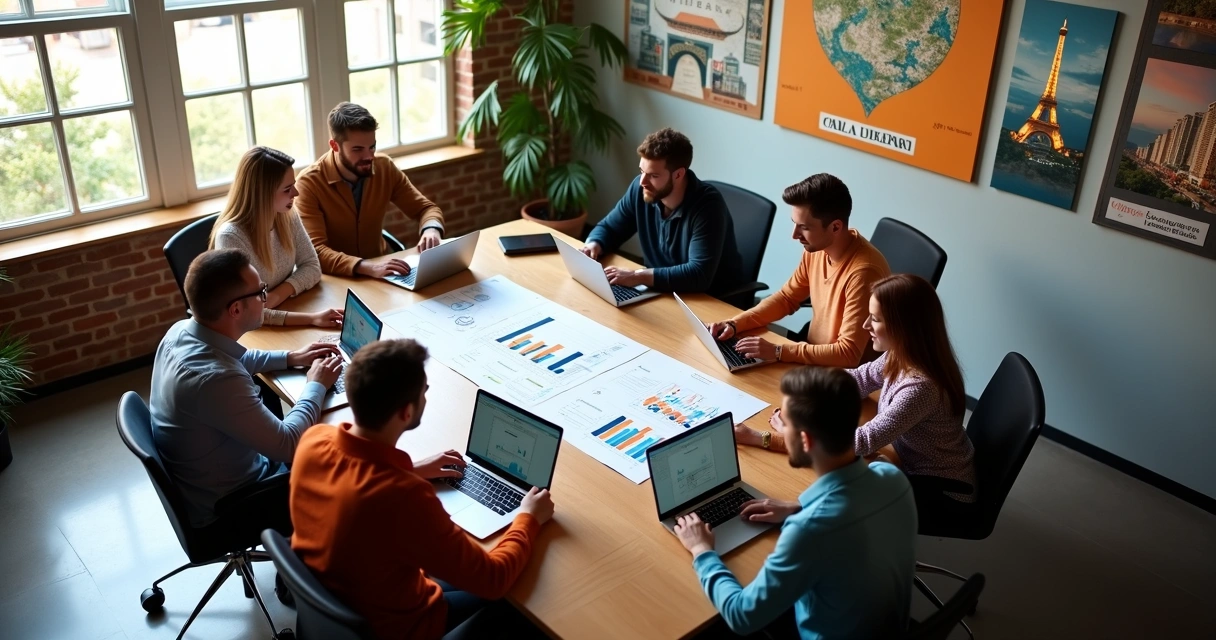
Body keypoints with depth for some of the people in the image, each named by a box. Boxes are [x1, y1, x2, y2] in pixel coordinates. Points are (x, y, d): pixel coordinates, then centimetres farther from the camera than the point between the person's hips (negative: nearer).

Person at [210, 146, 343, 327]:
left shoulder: (288, 217, -6)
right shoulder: (231, 237, -24)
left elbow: (312, 267, 1)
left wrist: (277, 295, -18)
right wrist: (310, 318, -35)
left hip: (286, 323, 6)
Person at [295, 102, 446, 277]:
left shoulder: (384, 167, -4)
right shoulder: (309, 183, -16)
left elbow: (426, 208, 3)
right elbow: (314, 251, -24)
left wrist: (431, 229, -20)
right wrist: (366, 266, -40)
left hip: (380, 264, 4)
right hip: (336, 279, -3)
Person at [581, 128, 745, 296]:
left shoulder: (707, 206, -26)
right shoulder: (640, 189, -9)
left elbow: (699, 275, -35)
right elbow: (609, 228, 7)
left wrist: (638, 276, -38)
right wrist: (594, 244, -15)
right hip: (662, 291, 6)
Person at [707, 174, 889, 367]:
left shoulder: (863, 272, -29)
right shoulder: (816, 249, -5)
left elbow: (849, 354, -29)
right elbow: (787, 298, 9)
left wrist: (778, 352, -31)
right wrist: (735, 324, -5)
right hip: (814, 354, 7)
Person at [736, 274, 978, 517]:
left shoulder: (921, 387, -36)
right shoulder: (902, 355, -11)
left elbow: (865, 441, -34)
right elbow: (862, 377, 6)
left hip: (941, 490, -7)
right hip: (914, 467, 7)